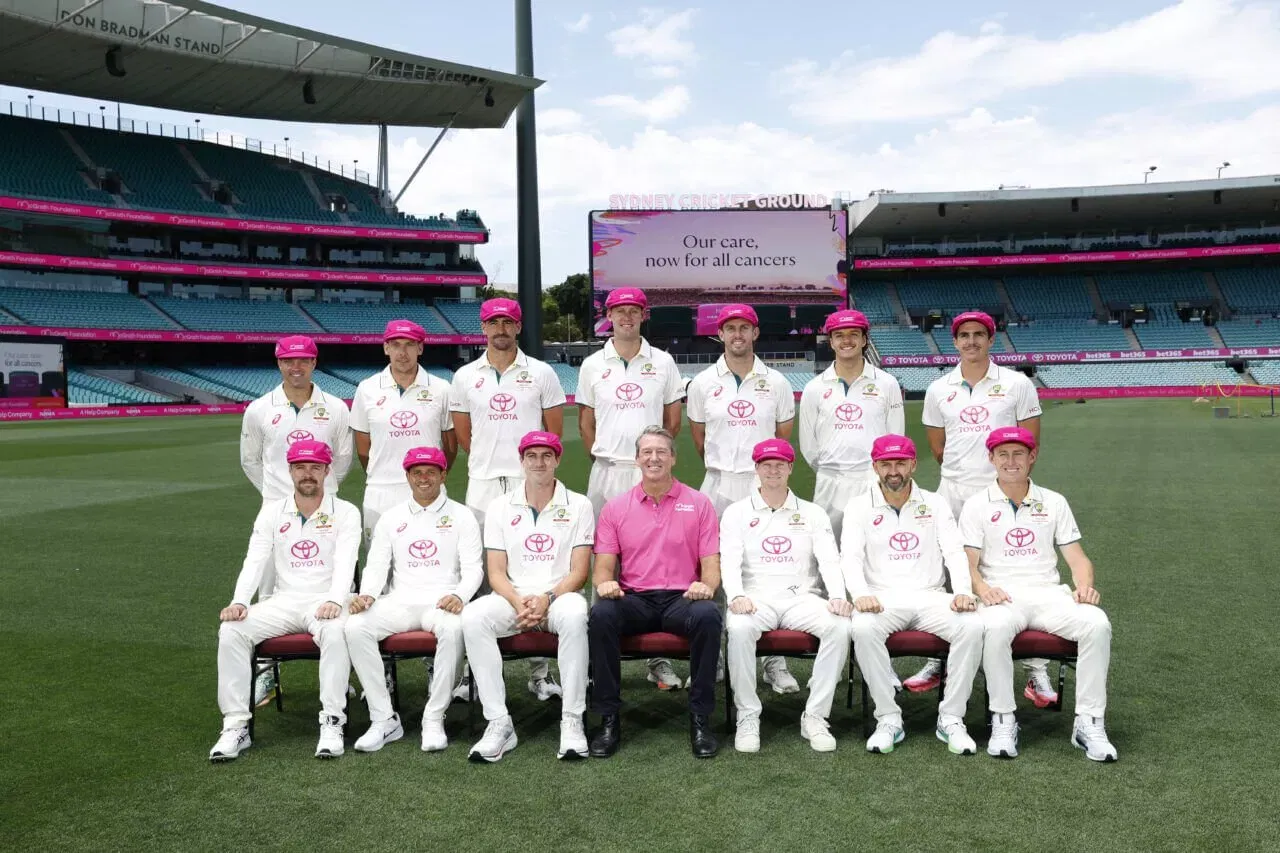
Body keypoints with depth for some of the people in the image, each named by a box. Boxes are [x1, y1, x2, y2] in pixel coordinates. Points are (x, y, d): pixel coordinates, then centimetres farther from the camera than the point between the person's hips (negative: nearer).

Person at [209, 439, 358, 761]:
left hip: (327, 601, -3)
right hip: (284, 601, 3)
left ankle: (332, 722, -28)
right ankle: (236, 725, -16)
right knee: (231, 630, -21)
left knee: (335, 631, -36)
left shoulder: (346, 513, 3)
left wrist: (335, 601, -30)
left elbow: (345, 563, -11)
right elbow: (255, 560, 2)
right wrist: (239, 601, -17)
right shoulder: (272, 512, 12)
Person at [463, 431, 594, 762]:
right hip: (513, 598, 2)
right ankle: (499, 723, -24)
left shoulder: (578, 506, 6)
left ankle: (572, 720, -27)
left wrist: (548, 598, -18)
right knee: (472, 618, -29)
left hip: (560, 596, -2)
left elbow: (579, 572, 0)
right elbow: (497, 573, 5)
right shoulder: (500, 507, 10)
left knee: (574, 615, -37)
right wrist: (518, 603, -14)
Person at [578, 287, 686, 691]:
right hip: (606, 473, 1)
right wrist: (604, 457, 7)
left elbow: (673, 418, 12)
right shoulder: (592, 365, 9)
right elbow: (586, 420, 13)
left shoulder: (663, 362, 7)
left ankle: (659, 655, 3)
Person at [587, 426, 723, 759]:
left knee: (708, 616, -34)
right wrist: (605, 583, -17)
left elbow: (711, 563, 4)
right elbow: (603, 567, 7)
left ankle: (700, 718, -19)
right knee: (601, 615, -31)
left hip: (682, 599, -1)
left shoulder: (698, 503, 9)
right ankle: (609, 719, -19)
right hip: (633, 600, 1)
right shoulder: (615, 508, 11)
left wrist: (706, 585, -18)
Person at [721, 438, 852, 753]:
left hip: (802, 597, 2)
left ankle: (815, 716, -19)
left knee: (840, 626, -29)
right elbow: (729, 561, -1)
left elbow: (829, 559, 4)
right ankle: (747, 717, -21)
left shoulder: (813, 513, 17)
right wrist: (736, 595, -22)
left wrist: (838, 596, -16)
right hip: (756, 599, -1)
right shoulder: (737, 513, 13)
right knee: (738, 628, -35)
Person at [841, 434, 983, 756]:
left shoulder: (935, 504, 15)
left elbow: (955, 552, 5)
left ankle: (951, 719, -16)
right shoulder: (859, 507, 9)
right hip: (882, 598, -2)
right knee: (863, 628, -35)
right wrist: (860, 594, -23)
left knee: (972, 626, -28)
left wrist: (963, 591, -15)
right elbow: (850, 556, -3)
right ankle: (889, 718, -21)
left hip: (930, 596, 2)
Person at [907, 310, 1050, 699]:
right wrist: (963, 472, 12)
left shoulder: (1017, 385, 3)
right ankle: (936, 661, 17)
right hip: (952, 494, 3)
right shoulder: (938, 390, 10)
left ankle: (1036, 670, 1)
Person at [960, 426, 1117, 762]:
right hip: (1001, 597, -3)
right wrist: (983, 588, -21)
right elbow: (968, 563, 1)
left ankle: (1089, 722, -19)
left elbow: (1077, 557, 12)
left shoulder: (1054, 503, 17)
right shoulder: (977, 505, 9)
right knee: (995, 628, -37)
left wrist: (1085, 585, -10)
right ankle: (1003, 721, -22)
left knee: (1097, 623, -27)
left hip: (1049, 595, 3)